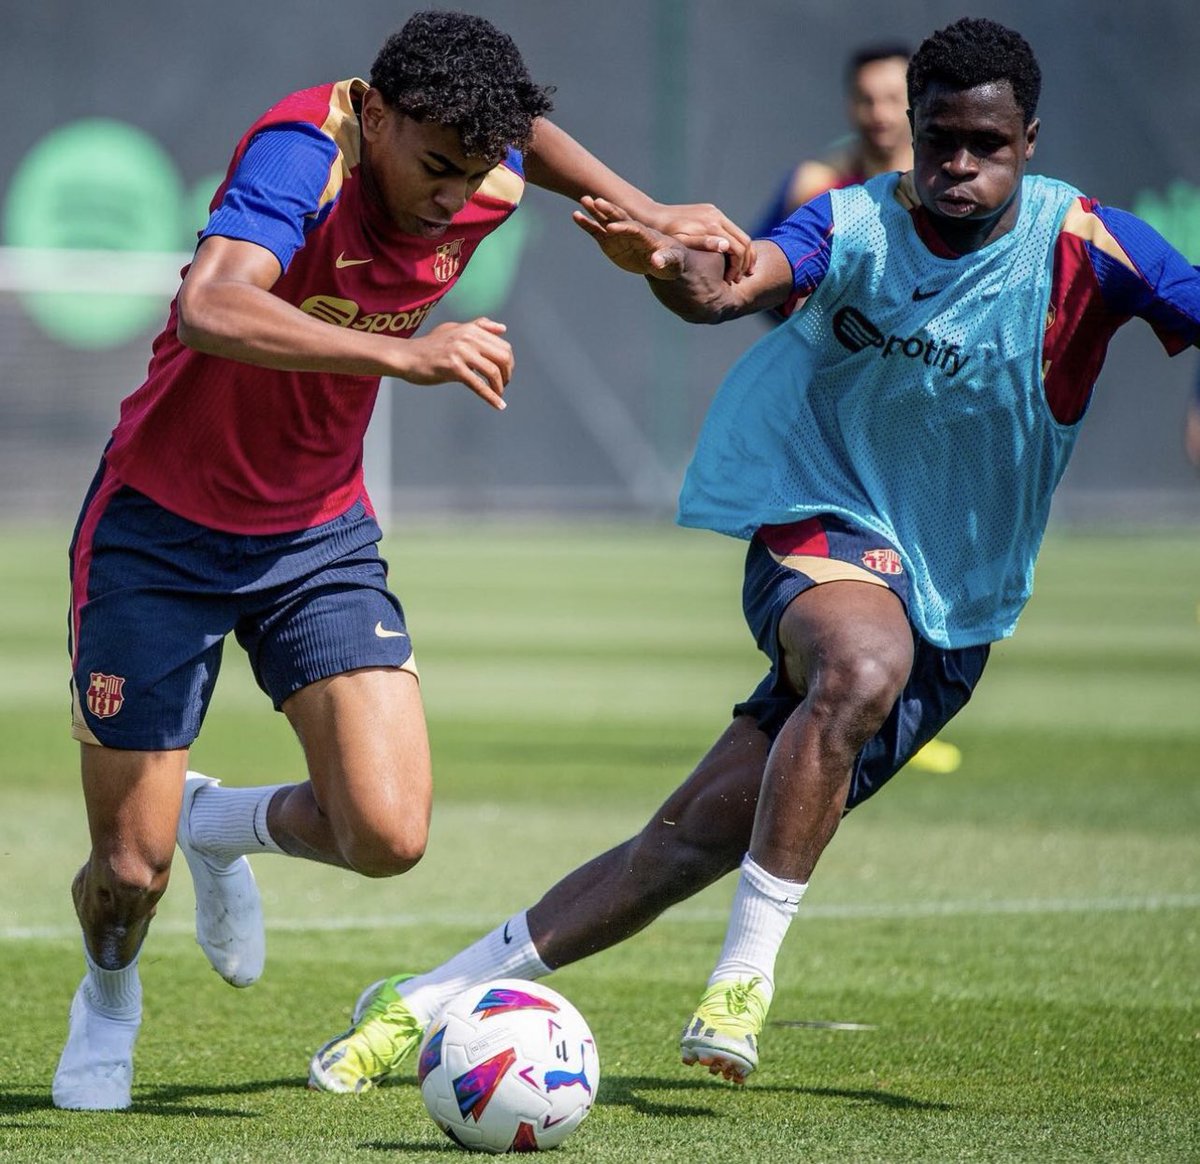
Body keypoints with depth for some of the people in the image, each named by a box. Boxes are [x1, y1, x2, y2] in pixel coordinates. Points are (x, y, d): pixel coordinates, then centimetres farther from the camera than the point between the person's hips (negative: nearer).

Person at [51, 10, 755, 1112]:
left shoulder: (481, 183, -9)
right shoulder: (304, 153, -28)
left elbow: (527, 130, 17)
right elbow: (209, 310, -47)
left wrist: (649, 214, 8)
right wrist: (403, 353, -53)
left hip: (317, 536, 5)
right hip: (161, 526, -5)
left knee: (388, 836, -14)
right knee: (130, 873, -1)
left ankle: (220, 825, 21)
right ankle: (109, 997, 37)